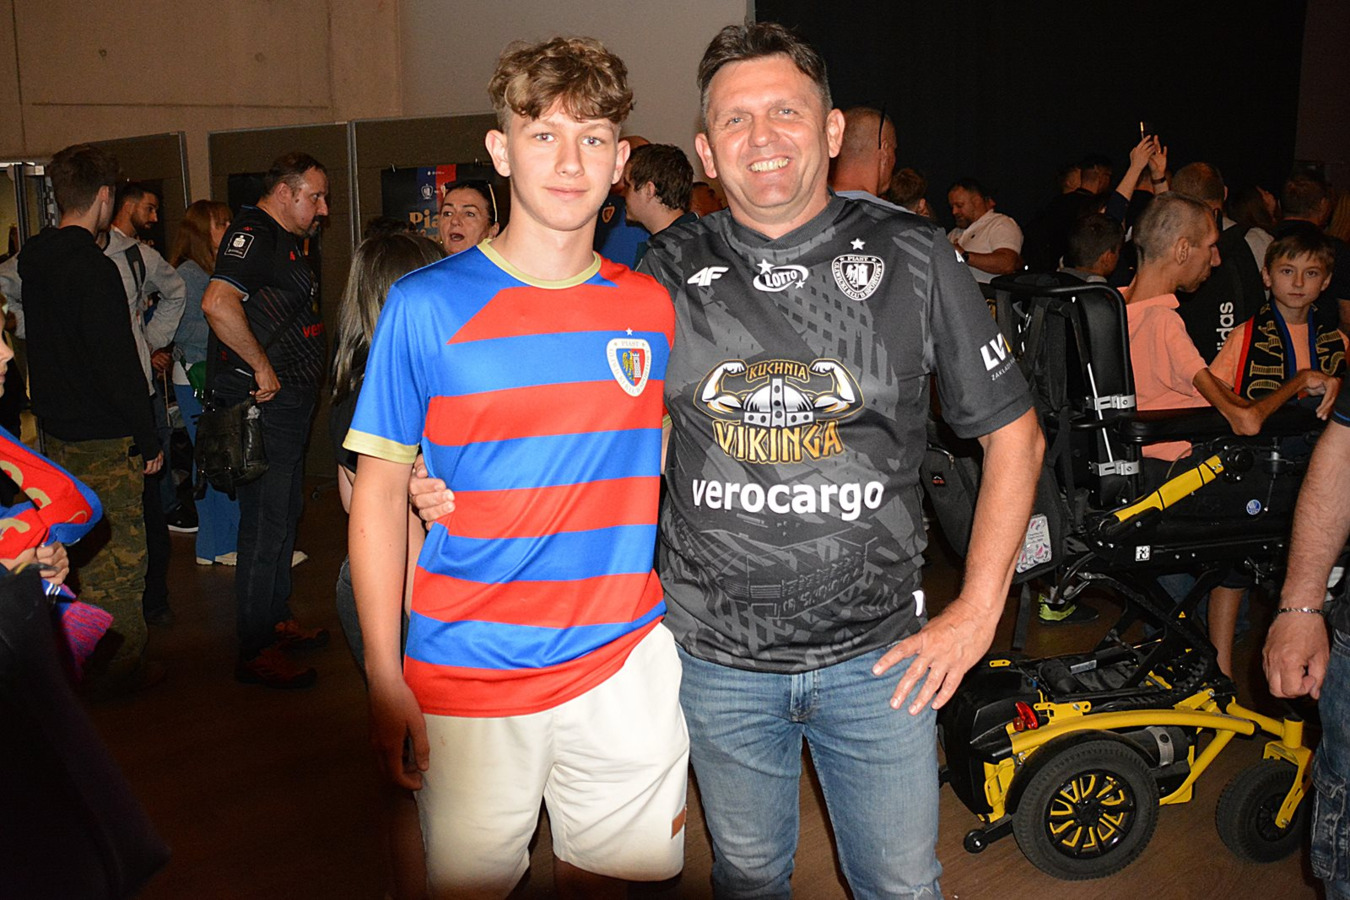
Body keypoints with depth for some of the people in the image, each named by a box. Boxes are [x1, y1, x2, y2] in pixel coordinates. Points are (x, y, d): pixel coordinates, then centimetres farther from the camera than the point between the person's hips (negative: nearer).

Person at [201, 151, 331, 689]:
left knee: (284, 517, 19)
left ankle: (278, 622, 32)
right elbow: (218, 303, -31)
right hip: (265, 403, -11)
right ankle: (255, 654, 3)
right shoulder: (253, 234, -14)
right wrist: (263, 367, -24)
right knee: (264, 527, -5)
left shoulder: (285, 242, 18)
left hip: (289, 403, 11)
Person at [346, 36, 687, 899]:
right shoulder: (426, 306, -7)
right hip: (468, 677, -2)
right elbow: (379, 494, -4)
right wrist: (384, 678, -7)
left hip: (625, 666, 3)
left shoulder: (653, 307, 2)